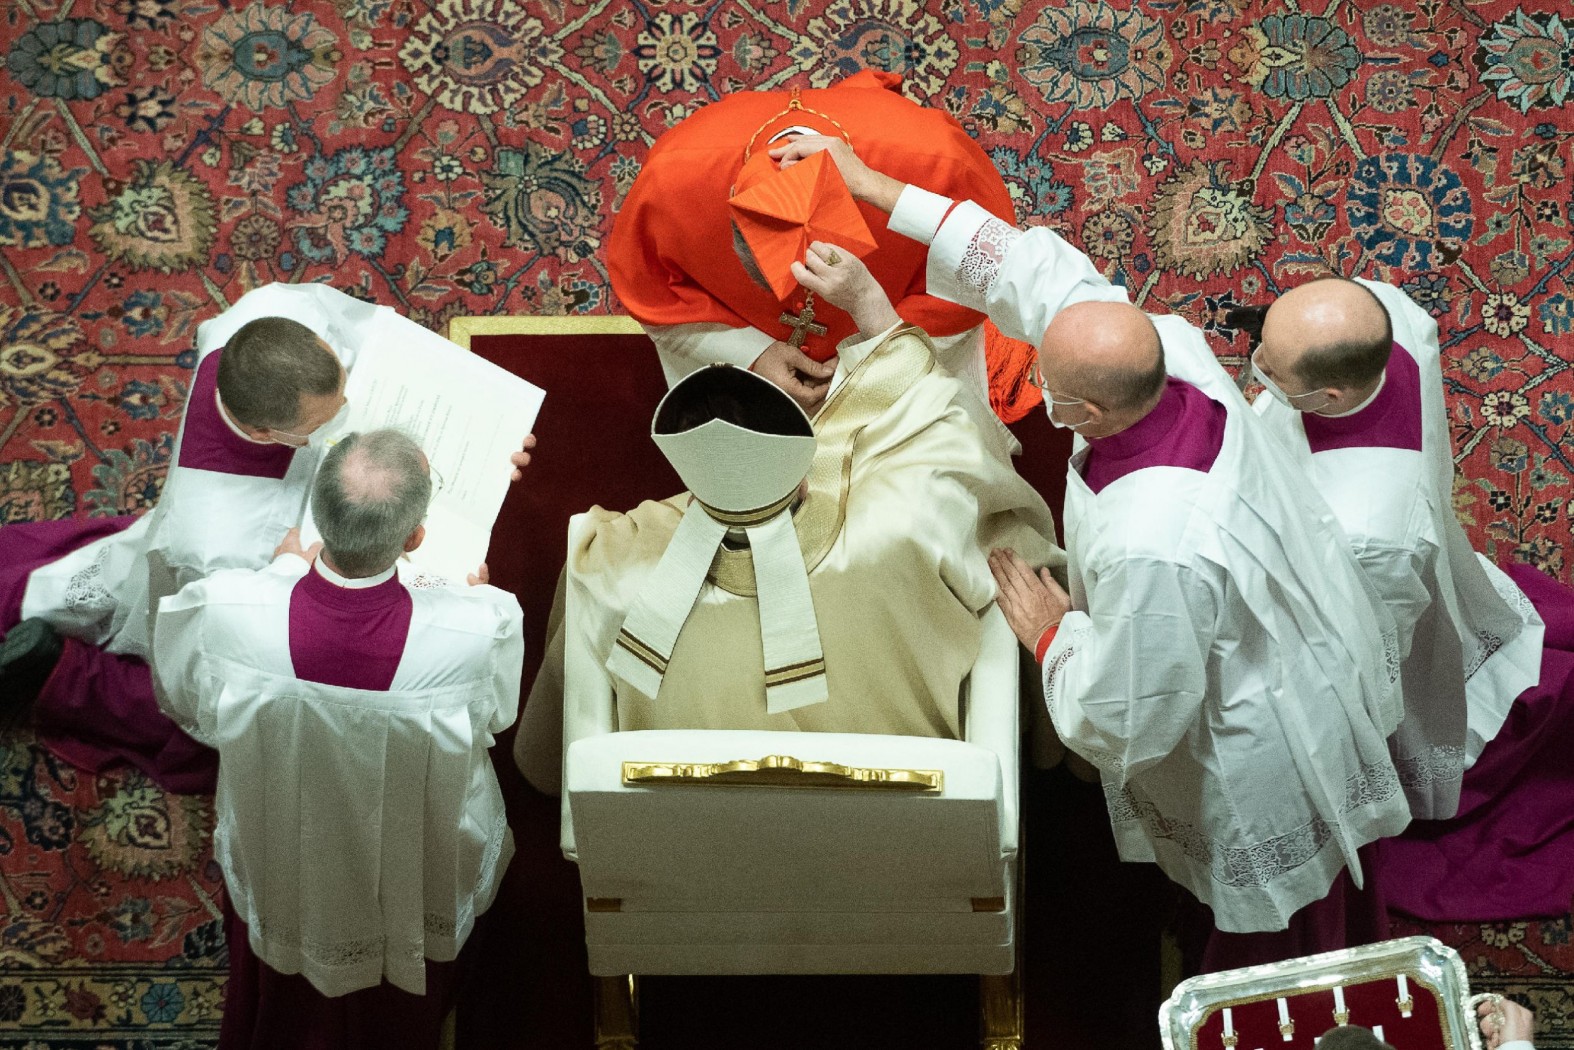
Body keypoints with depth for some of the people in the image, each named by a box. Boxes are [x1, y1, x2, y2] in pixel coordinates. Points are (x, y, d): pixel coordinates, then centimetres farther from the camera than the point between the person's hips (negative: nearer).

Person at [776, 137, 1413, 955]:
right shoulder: (1173, 351, -26)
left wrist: (1051, 635, -13)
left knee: (1277, 948, 25)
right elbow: (1037, 271, -13)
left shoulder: (1146, 553, -46)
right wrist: (874, 187, -11)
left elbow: (1127, 720, -31)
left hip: (1260, 758, -8)